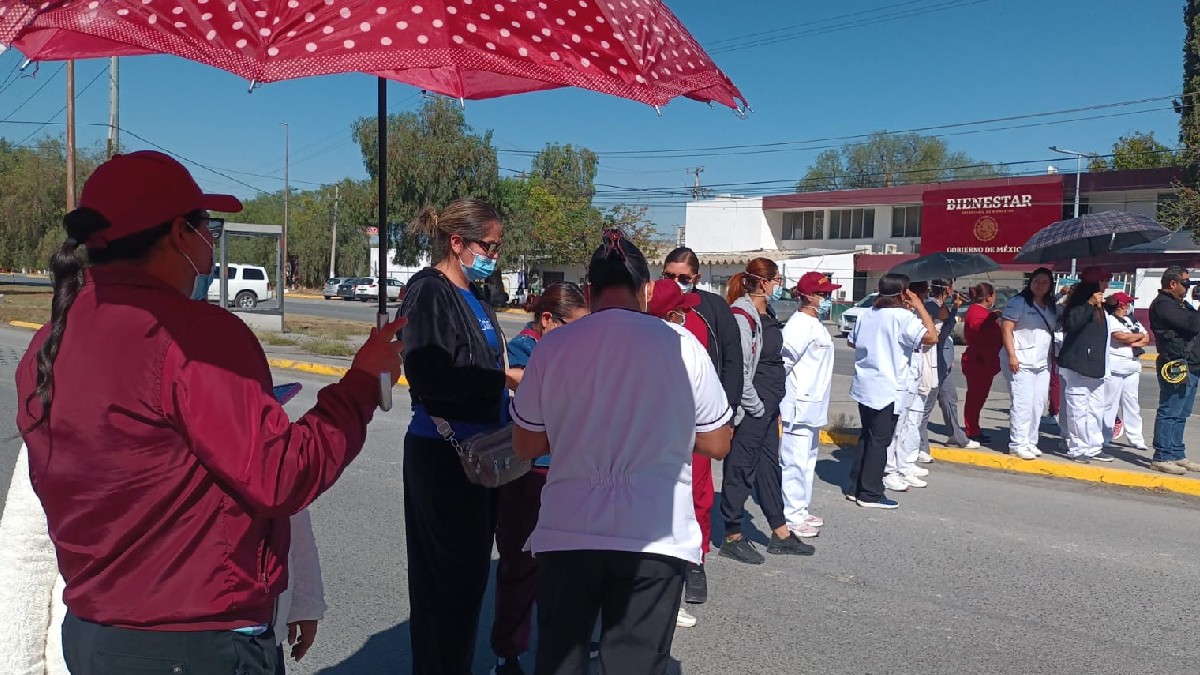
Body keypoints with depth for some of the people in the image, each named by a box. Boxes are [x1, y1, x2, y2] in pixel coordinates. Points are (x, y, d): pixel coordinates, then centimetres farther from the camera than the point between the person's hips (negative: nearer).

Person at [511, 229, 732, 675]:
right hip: (654, 537, -1)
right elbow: (717, 444, 3)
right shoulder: (681, 345, -5)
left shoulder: (553, 346, -3)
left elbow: (525, 445, 6)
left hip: (567, 534, 1)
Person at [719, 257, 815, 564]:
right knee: (740, 469, 0)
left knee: (770, 466, 16)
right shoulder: (742, 315, -16)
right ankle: (733, 538, 11)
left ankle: (780, 534, 27)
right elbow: (738, 368, -22)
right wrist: (754, 406, -17)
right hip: (752, 408, -10)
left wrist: (775, 405, 17)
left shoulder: (765, 316, 14)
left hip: (768, 406, 10)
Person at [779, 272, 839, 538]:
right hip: (800, 406, -10)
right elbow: (782, 363, -22)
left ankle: (801, 510, 27)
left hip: (813, 406, 10)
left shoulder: (815, 324, 14)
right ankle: (792, 518, 2)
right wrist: (781, 403, -17)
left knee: (807, 460, 17)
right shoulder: (799, 325, -17)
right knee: (796, 461, -4)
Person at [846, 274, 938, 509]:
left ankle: (855, 487, 21)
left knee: (866, 436, 17)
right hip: (887, 390, -7)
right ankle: (870, 494, 6)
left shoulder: (866, 314, 8)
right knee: (879, 441, 1)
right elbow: (931, 337, -22)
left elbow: (852, 341, 18)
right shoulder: (903, 316, -14)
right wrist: (919, 307, -13)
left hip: (864, 387, 7)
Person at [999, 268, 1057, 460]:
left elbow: (1052, 331, 22)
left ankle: (1030, 441, 15)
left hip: (1042, 363, 7)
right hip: (1021, 361, -7)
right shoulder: (1018, 302, -5)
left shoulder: (1051, 306, 15)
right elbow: (1006, 329, -11)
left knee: (1038, 404, 7)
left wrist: (1053, 357, 14)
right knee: (1022, 403, -8)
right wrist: (1011, 355, -18)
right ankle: (1018, 444, -3)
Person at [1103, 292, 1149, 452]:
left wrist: (1133, 342, -7)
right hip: (1114, 366, -8)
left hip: (1133, 366, 8)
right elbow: (1120, 336, -19)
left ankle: (1135, 438, 16)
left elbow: (1147, 339, 14)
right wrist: (1139, 336, -1)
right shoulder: (1110, 320, -6)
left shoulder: (1132, 321, 18)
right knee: (1110, 402, -4)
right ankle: (1105, 438, 1)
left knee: (1132, 402, 10)